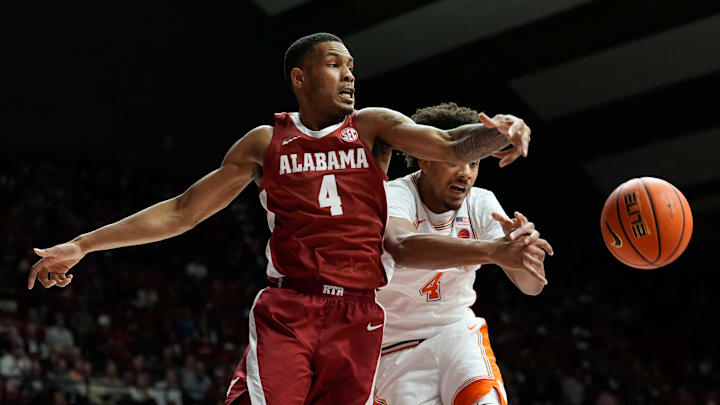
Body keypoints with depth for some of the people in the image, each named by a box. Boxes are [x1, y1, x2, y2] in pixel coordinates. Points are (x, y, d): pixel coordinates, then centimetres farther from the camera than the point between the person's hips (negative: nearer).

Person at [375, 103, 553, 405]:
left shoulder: (481, 204, -8)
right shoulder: (394, 196, -22)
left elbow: (531, 285, -15)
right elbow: (402, 247, -47)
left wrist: (524, 246, -39)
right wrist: (493, 250, -59)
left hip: (457, 330, 3)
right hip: (396, 344, -3)